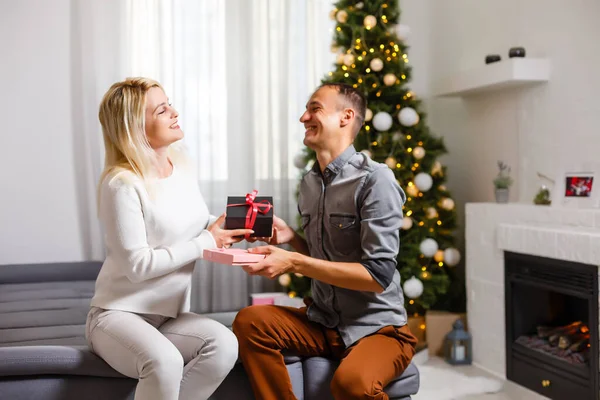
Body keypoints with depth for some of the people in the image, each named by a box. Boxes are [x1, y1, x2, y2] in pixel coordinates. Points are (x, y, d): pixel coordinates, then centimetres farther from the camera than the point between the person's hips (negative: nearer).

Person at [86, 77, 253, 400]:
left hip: (169, 315, 6)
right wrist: (207, 242, -17)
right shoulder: (121, 183, -18)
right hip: (117, 313, -6)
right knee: (165, 362, -35)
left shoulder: (181, 164, 4)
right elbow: (137, 265, -21)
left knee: (223, 344, -23)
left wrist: (230, 226, -4)